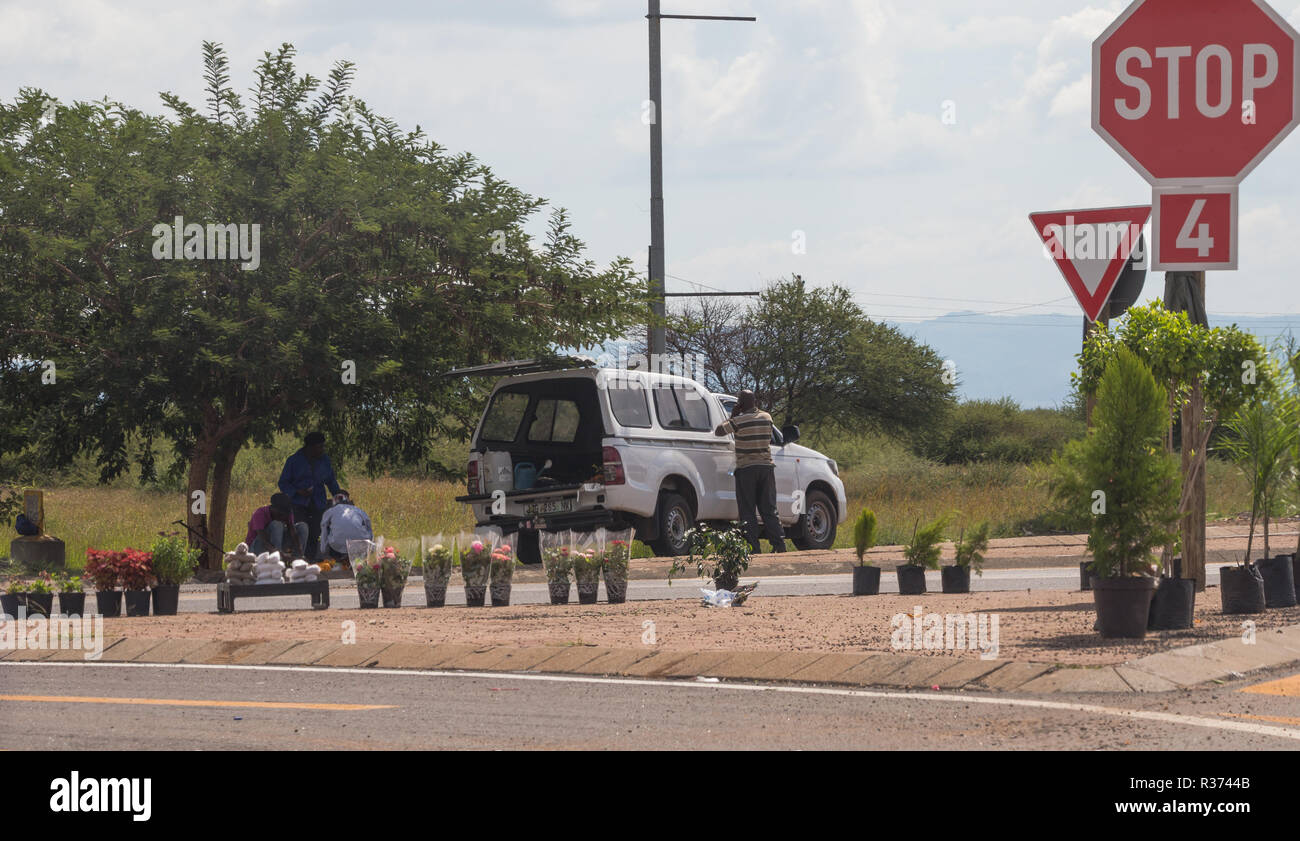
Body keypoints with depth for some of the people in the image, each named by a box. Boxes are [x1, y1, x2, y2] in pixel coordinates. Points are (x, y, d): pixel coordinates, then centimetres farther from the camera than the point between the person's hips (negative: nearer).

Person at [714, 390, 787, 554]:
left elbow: (718, 431, -8)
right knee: (769, 509, 9)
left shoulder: (739, 421, -12)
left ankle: (754, 546, -7)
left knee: (747, 511, 0)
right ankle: (779, 542, 0)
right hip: (766, 466, 4)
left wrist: (732, 416, 3)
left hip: (746, 468, -4)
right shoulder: (767, 418, 3)